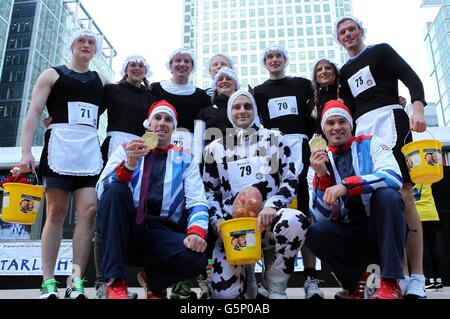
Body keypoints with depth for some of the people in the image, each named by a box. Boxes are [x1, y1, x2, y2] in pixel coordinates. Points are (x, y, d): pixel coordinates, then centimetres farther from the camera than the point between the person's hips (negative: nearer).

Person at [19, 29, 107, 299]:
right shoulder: (52, 75, 12)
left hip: (91, 150, 3)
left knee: (89, 211, -10)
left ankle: (77, 281, -5)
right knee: (56, 212, -5)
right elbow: (34, 112, 3)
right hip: (59, 147, -2)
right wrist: (26, 151, -8)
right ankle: (48, 282, 0)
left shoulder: (101, 81, 21)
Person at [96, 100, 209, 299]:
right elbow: (102, 191, -3)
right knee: (116, 190, -28)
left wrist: (196, 232, -19)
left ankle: (155, 281, 6)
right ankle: (115, 281, -21)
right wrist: (129, 165, -22)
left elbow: (197, 202, 2)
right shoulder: (125, 150, 12)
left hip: (162, 235, 0)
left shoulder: (184, 159, 14)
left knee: (196, 257, -30)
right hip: (125, 232, 0)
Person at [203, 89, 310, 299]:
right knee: (224, 292, -19)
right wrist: (217, 220, -4)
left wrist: (272, 206, -16)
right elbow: (209, 191, 15)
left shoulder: (273, 139, 11)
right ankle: (246, 270, 19)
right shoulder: (216, 148, 13)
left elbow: (291, 181, 3)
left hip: (269, 219, 0)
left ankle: (275, 287, -12)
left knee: (296, 221, -37)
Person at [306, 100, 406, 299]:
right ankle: (355, 286, -3)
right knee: (315, 233, -25)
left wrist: (346, 184, -30)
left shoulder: (371, 144, 0)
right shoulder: (319, 161, 5)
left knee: (386, 194, -29)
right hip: (351, 236, 1)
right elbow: (324, 217, -3)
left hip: (383, 230, -1)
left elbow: (394, 178, -21)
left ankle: (391, 284, -21)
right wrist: (322, 175, -16)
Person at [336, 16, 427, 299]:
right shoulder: (345, 71, 26)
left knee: (402, 194, -16)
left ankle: (417, 279, -17)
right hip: (362, 129, 5)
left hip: (389, 118, -5)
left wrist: (418, 109, -17)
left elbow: (412, 79, 0)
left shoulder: (381, 51, 12)